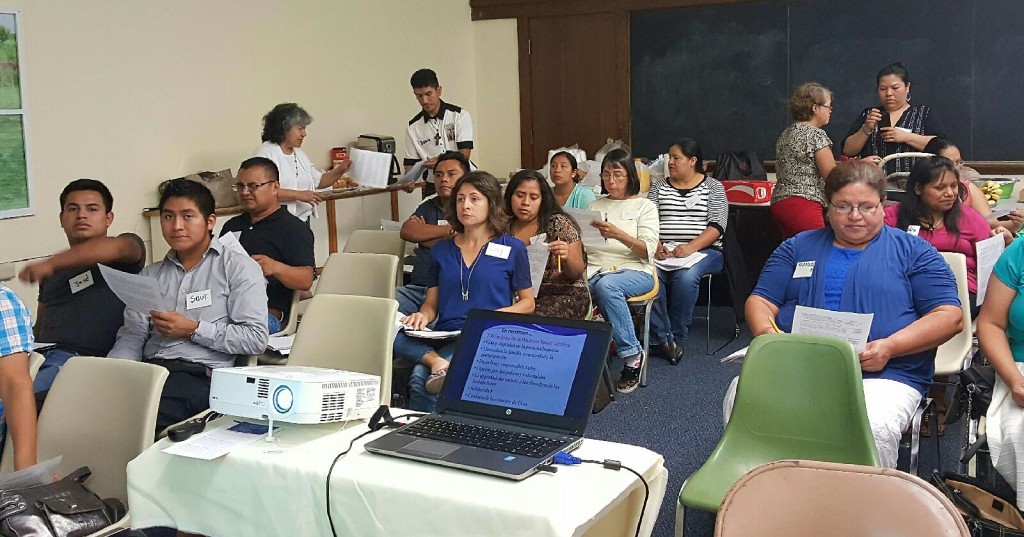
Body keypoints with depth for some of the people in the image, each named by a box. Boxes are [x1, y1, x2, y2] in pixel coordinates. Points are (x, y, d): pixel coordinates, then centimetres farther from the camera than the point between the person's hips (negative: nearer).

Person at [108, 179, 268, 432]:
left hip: (200, 374, -5)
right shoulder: (151, 275, 24)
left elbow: (256, 338, -4)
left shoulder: (237, 267, 6)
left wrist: (194, 330, -6)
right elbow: (132, 337, 14)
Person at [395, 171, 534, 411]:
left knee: (421, 378, -33)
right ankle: (437, 362, -40)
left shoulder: (512, 249, 7)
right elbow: (432, 303, 18)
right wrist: (422, 316, -7)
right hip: (444, 336, 4)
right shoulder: (442, 249, 18)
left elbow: (527, 303, 10)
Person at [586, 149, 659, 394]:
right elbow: (582, 245, 16)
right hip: (594, 268, 3)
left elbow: (648, 250, -3)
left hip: (634, 271, -3)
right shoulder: (595, 206, 24)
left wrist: (618, 234, -18)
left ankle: (632, 356, -27)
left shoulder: (644, 206, 12)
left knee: (606, 286, -39)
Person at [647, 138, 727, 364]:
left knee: (686, 276, -36)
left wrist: (691, 247, -20)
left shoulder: (713, 187, 8)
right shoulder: (659, 188, 18)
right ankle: (663, 337, -23)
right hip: (663, 252, 3)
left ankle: (677, 337, -20)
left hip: (703, 251, -2)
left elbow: (717, 226, -4)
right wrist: (656, 245, -16)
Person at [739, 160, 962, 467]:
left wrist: (889, 347, -11)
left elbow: (950, 316, 6)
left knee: (872, 429, -37)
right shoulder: (798, 247, 21)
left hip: (882, 375, -2)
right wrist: (765, 331, -8)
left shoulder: (912, 251, 14)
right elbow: (760, 301, 18)